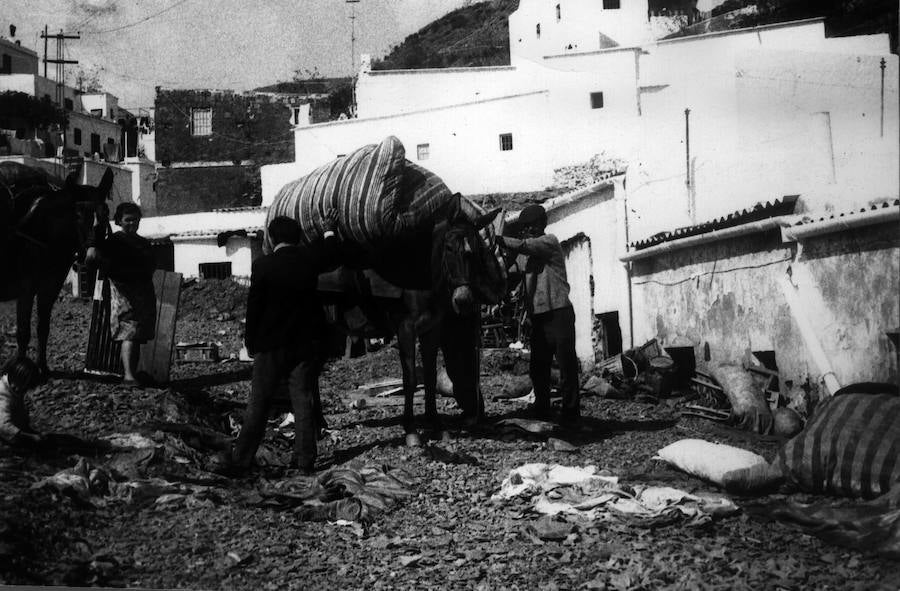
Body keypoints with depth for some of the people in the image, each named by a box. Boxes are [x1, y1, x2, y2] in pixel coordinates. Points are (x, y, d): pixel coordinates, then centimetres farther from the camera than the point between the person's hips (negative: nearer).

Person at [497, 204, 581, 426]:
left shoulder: (550, 242, -2)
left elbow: (524, 246, -18)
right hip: (537, 315, 6)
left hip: (558, 311, -6)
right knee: (537, 366, 6)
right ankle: (542, 411, 14)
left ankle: (571, 412, -3)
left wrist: (499, 239, -19)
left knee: (566, 363, -6)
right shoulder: (523, 255, 18)